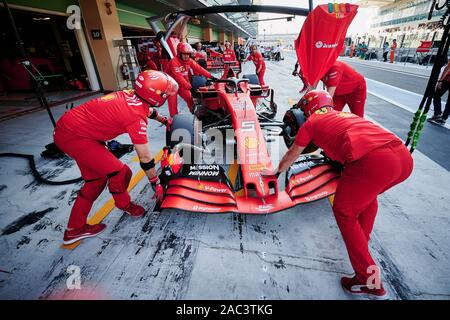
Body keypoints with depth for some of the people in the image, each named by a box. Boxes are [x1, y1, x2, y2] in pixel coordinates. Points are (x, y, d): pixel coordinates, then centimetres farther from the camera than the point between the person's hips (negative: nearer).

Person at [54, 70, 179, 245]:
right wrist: (156, 183, -6)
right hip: (73, 137, -9)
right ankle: (124, 204, 26)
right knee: (120, 172, -5)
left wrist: (165, 120, 40)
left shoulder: (132, 95, 0)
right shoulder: (136, 117, -25)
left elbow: (148, 109, 24)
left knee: (96, 179, 15)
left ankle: (74, 229, 29)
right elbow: (145, 157, -18)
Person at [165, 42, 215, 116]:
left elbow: (198, 69, -12)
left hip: (182, 84, 6)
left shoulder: (189, 61, -4)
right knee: (173, 101, -12)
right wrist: (190, 87, -43)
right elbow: (179, 77, -35)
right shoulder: (174, 62, -26)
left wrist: (210, 76, -23)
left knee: (189, 97, 3)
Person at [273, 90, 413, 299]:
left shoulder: (311, 122, 17)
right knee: (367, 195, 32)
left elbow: (291, 156, 28)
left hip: (372, 162, -7)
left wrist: (278, 172, 45)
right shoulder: (347, 114, 32)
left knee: (344, 213, 11)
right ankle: (361, 242, 46)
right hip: (404, 156, 8)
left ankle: (369, 282, 16)